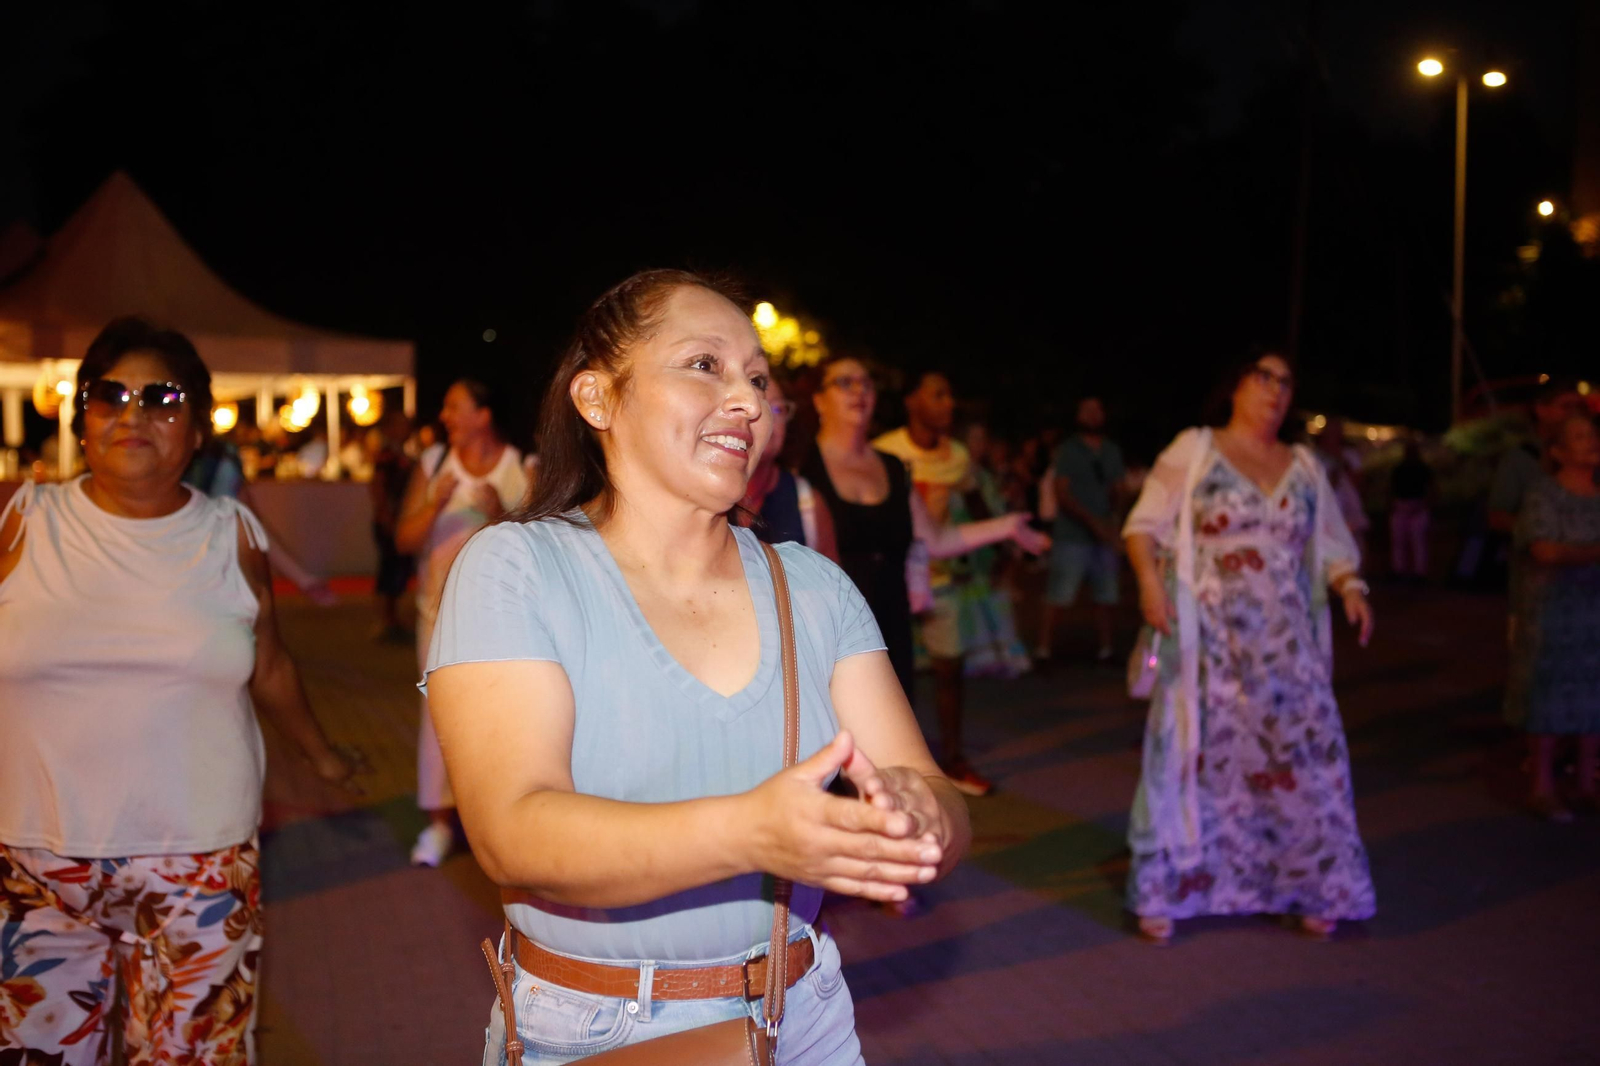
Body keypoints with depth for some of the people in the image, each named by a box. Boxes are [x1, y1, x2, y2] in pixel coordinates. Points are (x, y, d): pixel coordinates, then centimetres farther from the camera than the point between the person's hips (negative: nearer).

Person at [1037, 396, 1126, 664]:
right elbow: (1061, 494, -7)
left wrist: (1111, 524, -3)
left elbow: (1117, 491, 14)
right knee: (1058, 598, -8)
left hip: (1103, 538, 5)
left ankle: (1104, 650, 15)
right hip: (1072, 538, -5)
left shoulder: (1112, 451, 13)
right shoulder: (1067, 451, -1)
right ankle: (1043, 650, -3)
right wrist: (1093, 521, -15)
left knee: (1107, 597, 4)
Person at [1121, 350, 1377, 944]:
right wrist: (1149, 579, -19)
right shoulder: (1192, 451, 1)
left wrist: (1349, 586, -5)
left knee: (1300, 759, 2)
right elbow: (1144, 525, -2)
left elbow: (1331, 546, 14)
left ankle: (1308, 891, 18)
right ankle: (1163, 895, 11)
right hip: (1207, 643, -3)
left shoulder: (1304, 467, 13)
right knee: (1195, 754, 0)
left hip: (1286, 648, 4)